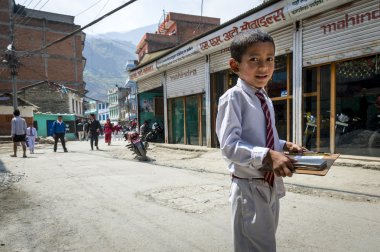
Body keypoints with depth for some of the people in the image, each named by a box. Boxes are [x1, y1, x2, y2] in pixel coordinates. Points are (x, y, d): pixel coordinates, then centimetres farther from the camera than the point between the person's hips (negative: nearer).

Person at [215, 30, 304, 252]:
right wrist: (268, 156, -33)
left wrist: (284, 145, 1)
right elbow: (229, 145, -25)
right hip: (249, 187, -8)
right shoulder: (233, 98, -17)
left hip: (271, 184, 8)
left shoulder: (266, 100, 8)